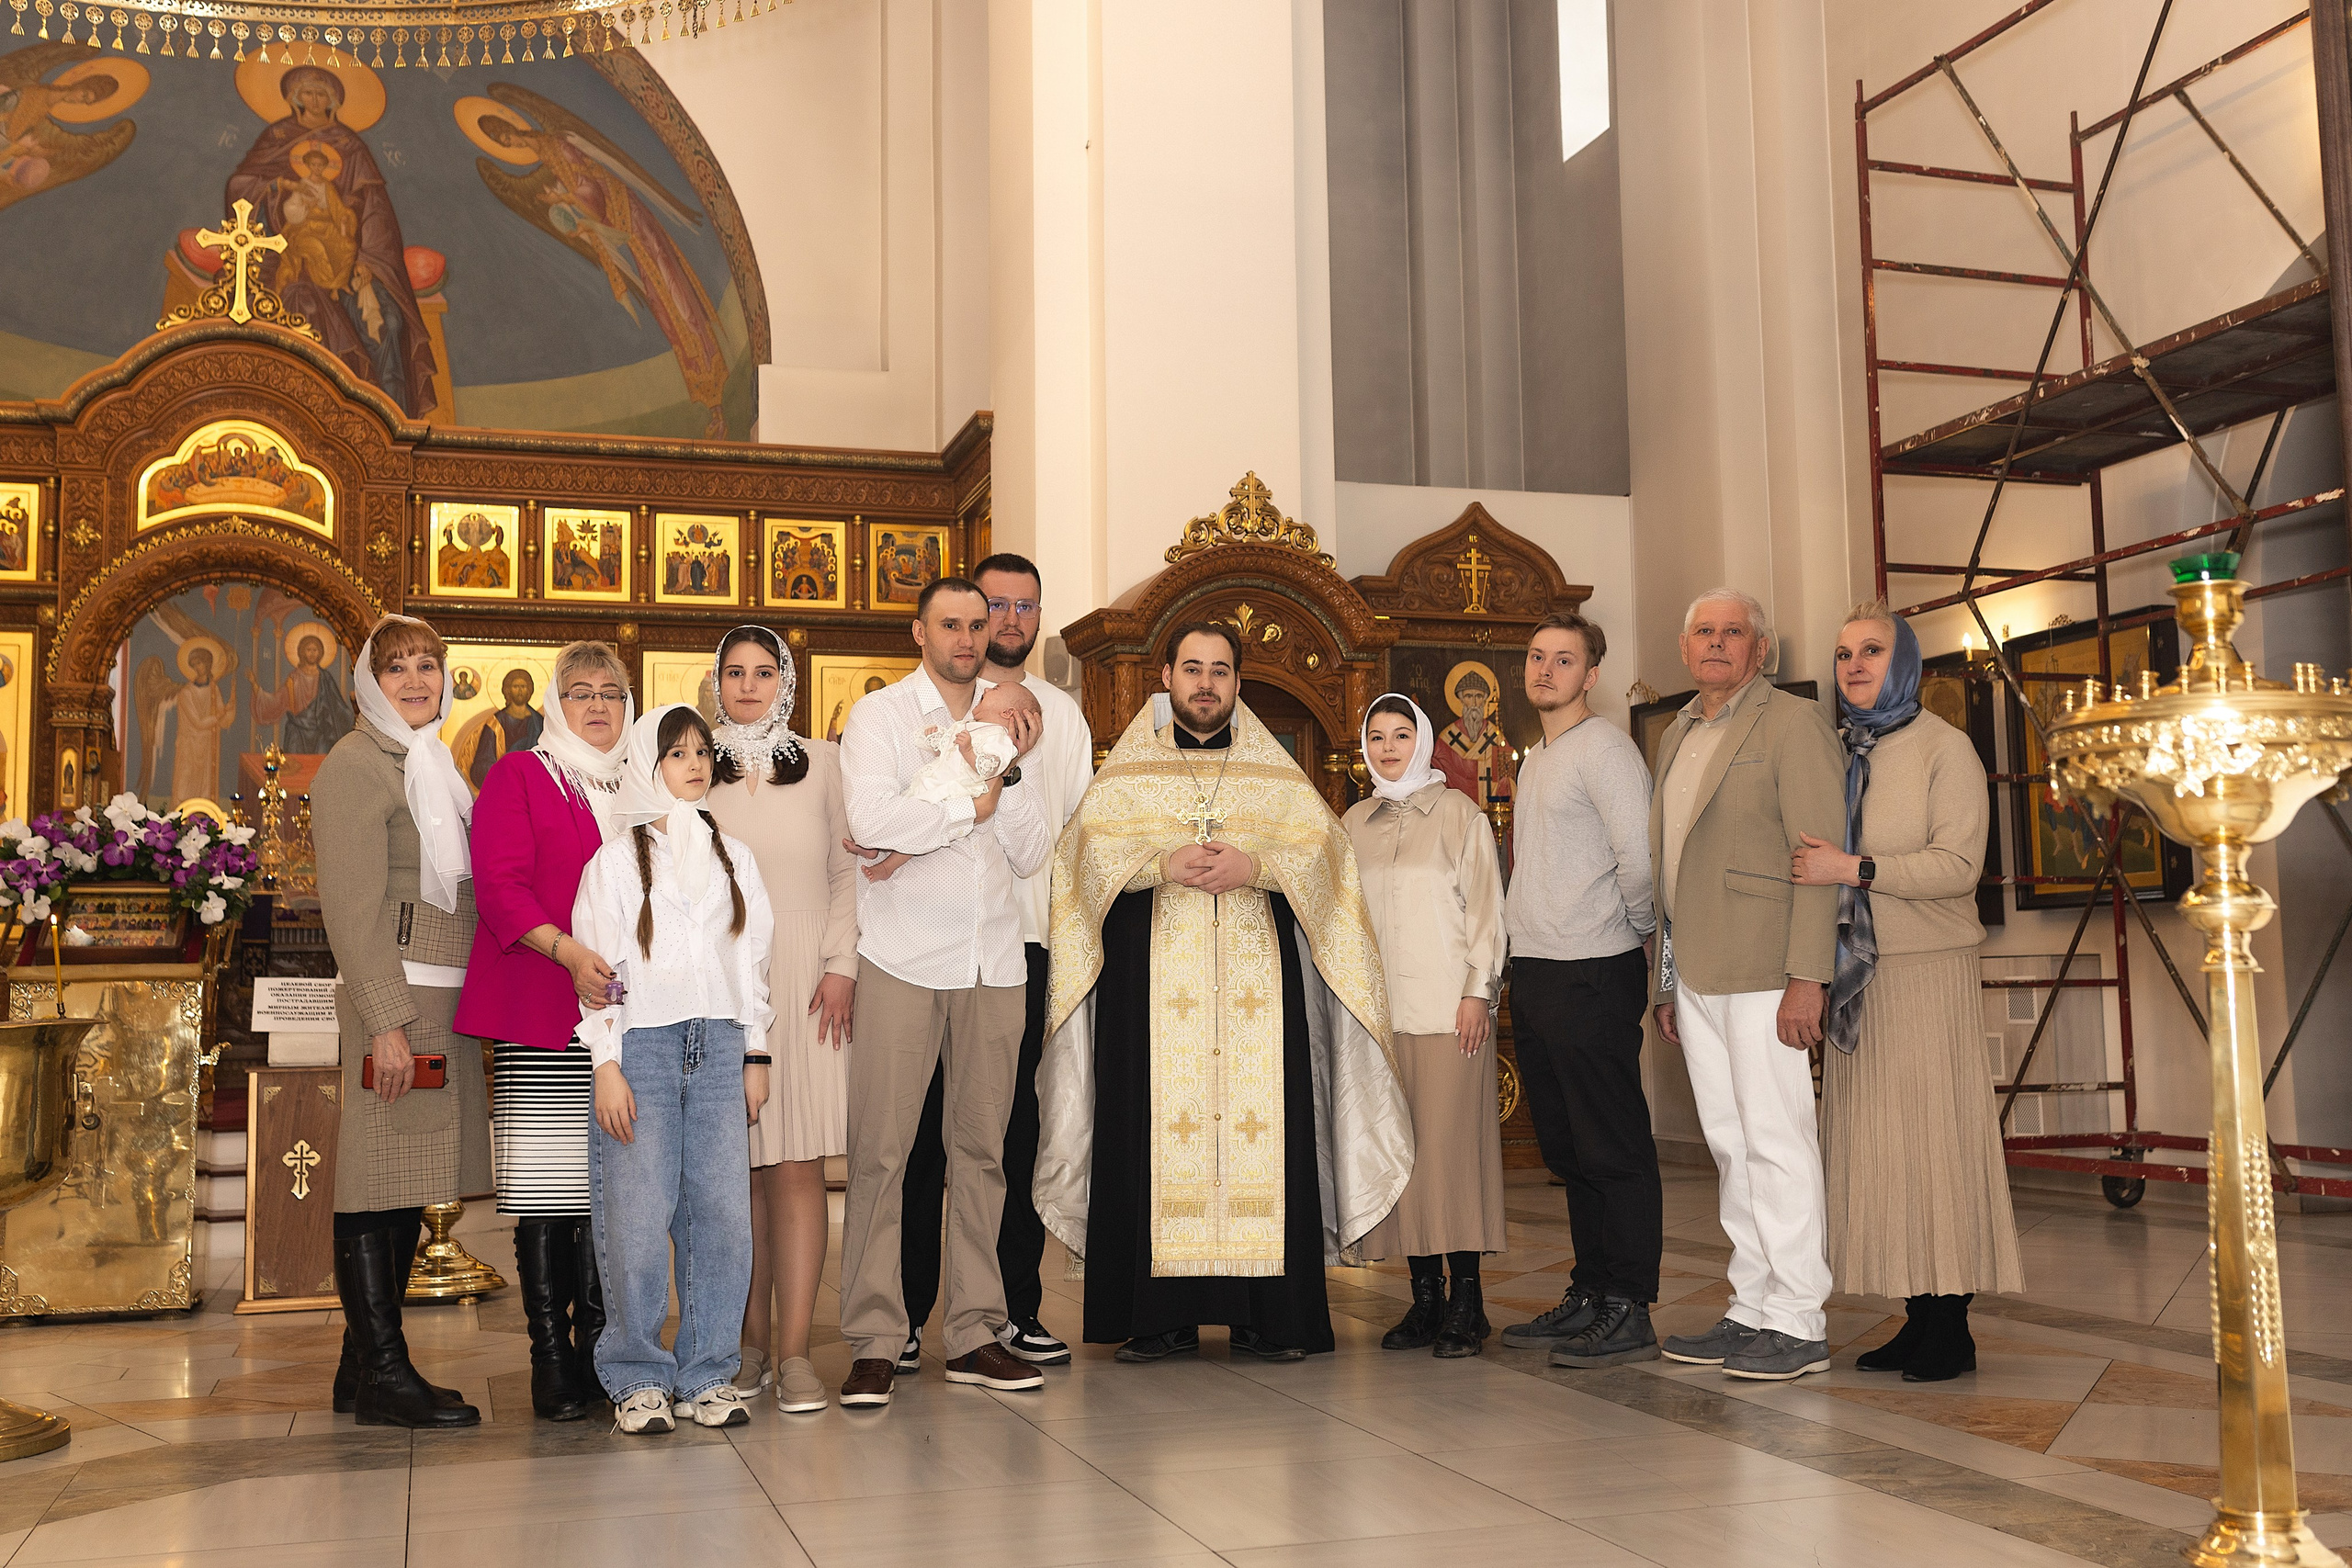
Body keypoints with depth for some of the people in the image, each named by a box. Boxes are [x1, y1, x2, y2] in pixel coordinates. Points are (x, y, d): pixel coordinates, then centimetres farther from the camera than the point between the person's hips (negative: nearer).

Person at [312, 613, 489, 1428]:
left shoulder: (431, 764, 21)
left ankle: (365, 1368, 17)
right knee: (381, 1178, -6)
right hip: (396, 996, -9)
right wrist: (387, 1021, -20)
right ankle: (383, 1375, -2)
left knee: (409, 1182, 10)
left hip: (443, 999, 9)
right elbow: (351, 906, -13)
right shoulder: (357, 764, -6)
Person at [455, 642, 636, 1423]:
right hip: (541, 1010, -4)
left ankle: (597, 1347, 11)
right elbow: (500, 883, -6)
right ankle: (550, 1357, 1)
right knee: (547, 1180, -5)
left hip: (628, 1010, 4)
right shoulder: (518, 776, 6)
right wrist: (567, 952, -20)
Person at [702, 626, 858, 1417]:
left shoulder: (822, 762, 12)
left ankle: (793, 1351, -6)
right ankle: (751, 1341, 10)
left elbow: (847, 871, 8)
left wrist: (841, 965, -3)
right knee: (739, 1167, 1)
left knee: (798, 1166, -7)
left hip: (804, 983, -1)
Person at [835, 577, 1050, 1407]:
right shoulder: (878, 717, 1)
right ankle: (873, 1342, 1)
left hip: (992, 963, 5)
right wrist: (972, 804, -5)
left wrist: (1009, 775, -6)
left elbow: (1032, 854, 9)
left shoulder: (1005, 723, 15)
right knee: (879, 1151, -6)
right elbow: (870, 821, -17)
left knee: (981, 1147, 7)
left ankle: (973, 1334, 14)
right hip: (902, 962, -4)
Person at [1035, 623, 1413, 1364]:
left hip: (1256, 982, 1)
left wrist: (1255, 866, -15)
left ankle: (1266, 1315, 0)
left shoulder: (1276, 774, 15)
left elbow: (1323, 847, 3)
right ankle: (1163, 1316, -1)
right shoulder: (1127, 772, 13)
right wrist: (1164, 864, -17)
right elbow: (1090, 847, -1)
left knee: (1262, 1125, -5)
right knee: (1156, 1127, -6)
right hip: (1153, 977, -1)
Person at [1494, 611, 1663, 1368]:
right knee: (1566, 1147, 13)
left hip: (1591, 975, -9)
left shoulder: (1602, 747, -9)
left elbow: (1640, 852, -18)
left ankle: (1629, 1312, 0)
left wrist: (1633, 928, -5)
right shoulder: (1535, 759, 19)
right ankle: (1588, 1297, 22)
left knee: (1613, 1149, -5)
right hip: (1533, 970, 9)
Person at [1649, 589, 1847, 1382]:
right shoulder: (1676, 736, 20)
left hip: (1761, 970, -8)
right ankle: (1752, 1311, 19)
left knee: (1776, 1139, -4)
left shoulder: (1793, 723, -5)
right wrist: (1666, 979, 17)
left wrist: (1808, 976, -19)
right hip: (1695, 973, 8)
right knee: (1731, 1145, 11)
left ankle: (1798, 1324, 3)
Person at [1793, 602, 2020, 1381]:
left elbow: (1958, 865, -14)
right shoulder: (1841, 754, 13)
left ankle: (1953, 1329, 3)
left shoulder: (1943, 748, -4)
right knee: (1876, 1140, 5)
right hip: (1855, 973, 6)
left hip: (1927, 971, -6)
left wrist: (1855, 870, -20)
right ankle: (1917, 1318, 12)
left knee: (1935, 1135, -4)